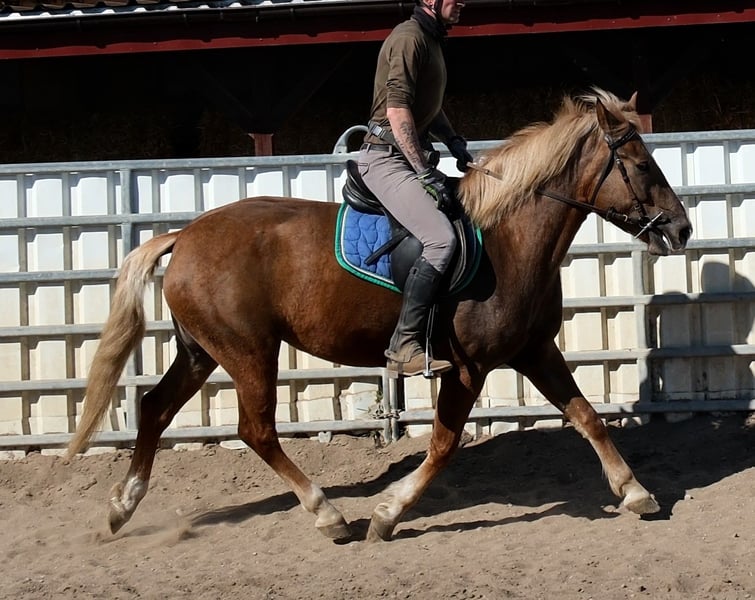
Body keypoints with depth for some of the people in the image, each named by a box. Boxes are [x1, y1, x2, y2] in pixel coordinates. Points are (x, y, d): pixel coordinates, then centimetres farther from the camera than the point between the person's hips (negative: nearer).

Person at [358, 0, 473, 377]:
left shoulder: (432, 40, 18)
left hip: (411, 156, 11)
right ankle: (404, 346, -25)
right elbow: (397, 111, -22)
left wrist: (456, 145, 14)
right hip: (387, 158, -11)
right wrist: (427, 174, -23)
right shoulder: (409, 38, -14)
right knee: (442, 239, -25)